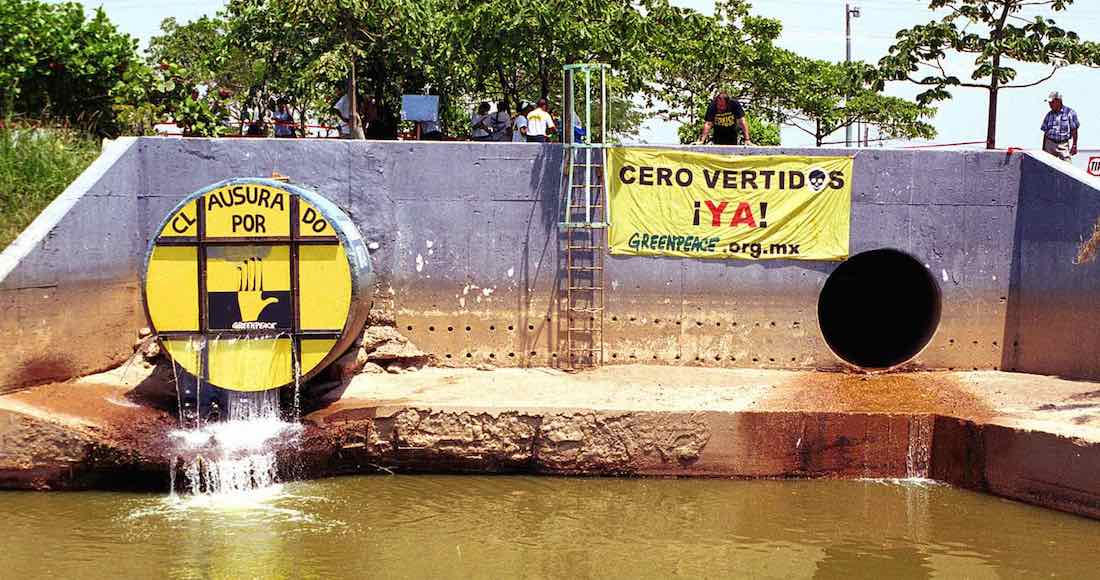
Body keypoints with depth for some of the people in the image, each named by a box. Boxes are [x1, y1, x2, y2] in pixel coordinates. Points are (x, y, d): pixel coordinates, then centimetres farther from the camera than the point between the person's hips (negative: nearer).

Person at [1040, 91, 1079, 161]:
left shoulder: (1070, 113, 0)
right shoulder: (1049, 115, 12)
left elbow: (1074, 131, -2)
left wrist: (1074, 146, -7)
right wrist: (1043, 148, 12)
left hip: (1063, 145, -4)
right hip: (1050, 144, 4)